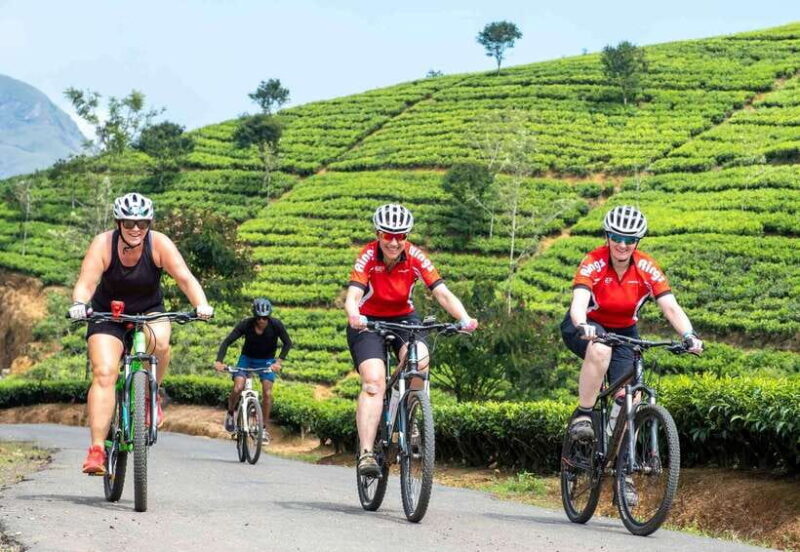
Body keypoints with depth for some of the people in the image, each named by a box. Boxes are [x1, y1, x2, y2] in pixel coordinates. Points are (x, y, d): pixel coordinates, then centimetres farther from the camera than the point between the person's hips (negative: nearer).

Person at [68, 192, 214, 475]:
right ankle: (97, 450, -20)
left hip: (149, 311, 1)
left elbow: (185, 278, -25)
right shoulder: (103, 244, -21)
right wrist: (79, 304, -51)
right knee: (104, 374, -19)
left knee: (159, 342, -33)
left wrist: (201, 305, -42)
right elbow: (86, 283, -30)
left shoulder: (159, 244, -18)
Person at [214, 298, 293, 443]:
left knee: (267, 393, -14)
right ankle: (230, 414, 8)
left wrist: (279, 361, -28)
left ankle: (264, 428, 0)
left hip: (267, 361, 1)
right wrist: (219, 361, -37)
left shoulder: (276, 325, -22)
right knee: (237, 388, -21)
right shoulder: (246, 325, -23)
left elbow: (287, 343, -13)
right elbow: (227, 341, -23)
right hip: (247, 359, -1)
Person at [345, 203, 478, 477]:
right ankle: (366, 453, -25)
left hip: (403, 318, 2)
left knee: (419, 360, -29)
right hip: (369, 321, -2)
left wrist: (464, 318, -41)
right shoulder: (368, 257, -22)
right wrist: (354, 317, -56)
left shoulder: (415, 257, -17)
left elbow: (442, 293, -23)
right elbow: (352, 296, -33)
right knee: (374, 382, -23)